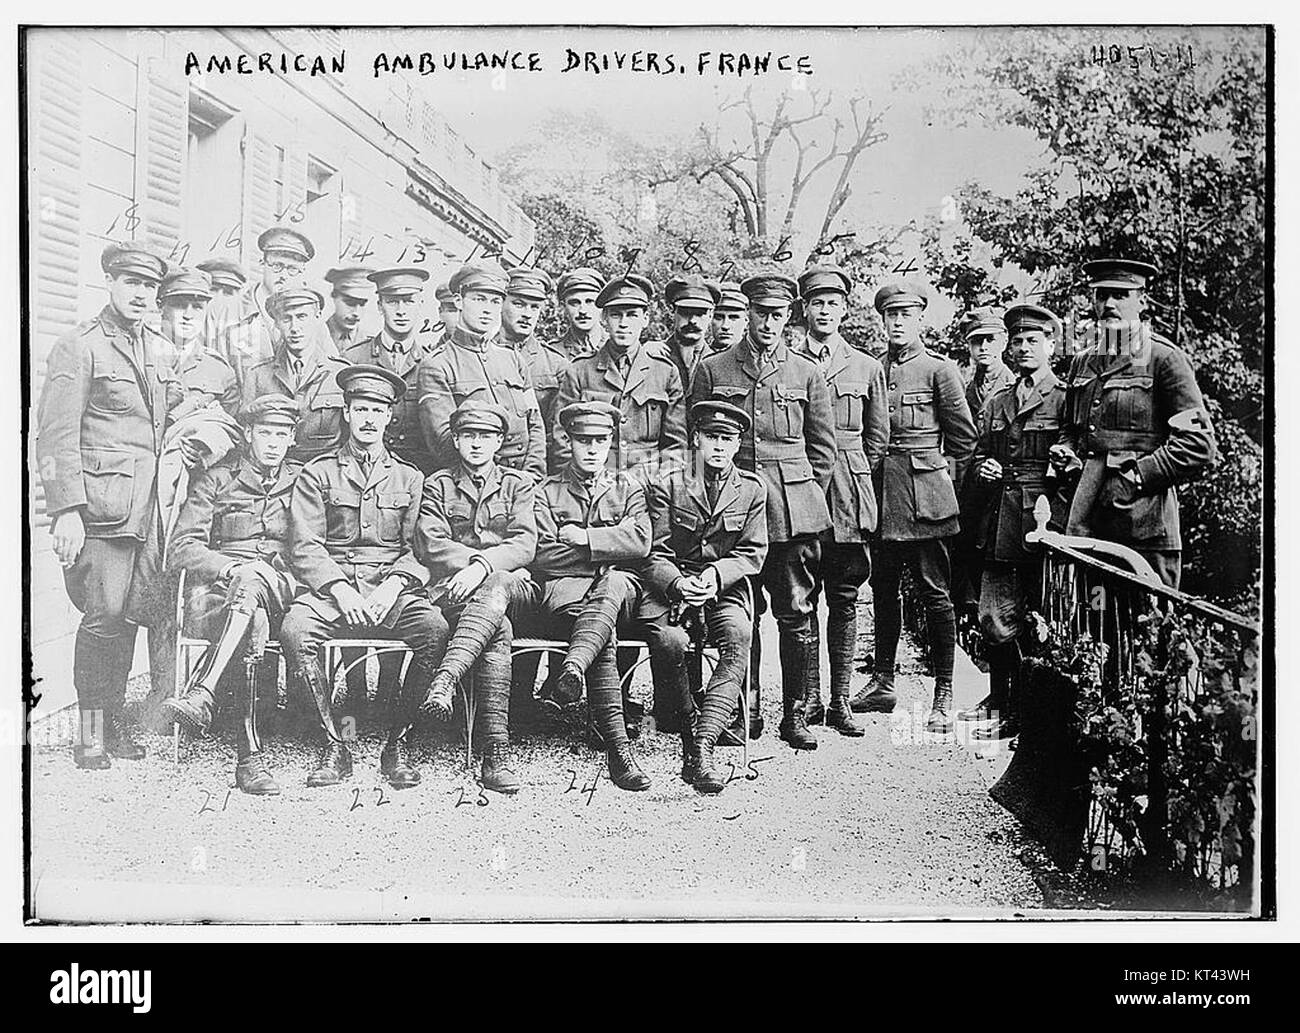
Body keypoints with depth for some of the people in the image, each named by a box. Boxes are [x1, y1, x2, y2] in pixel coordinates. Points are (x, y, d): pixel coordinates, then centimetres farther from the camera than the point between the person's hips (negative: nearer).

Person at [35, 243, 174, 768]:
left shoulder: (160, 350, 18)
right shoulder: (79, 346, -2)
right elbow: (57, 435, -7)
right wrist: (66, 510, -15)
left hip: (146, 507, 6)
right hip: (100, 504, -6)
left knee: (130, 615, 5)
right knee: (104, 616, -8)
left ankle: (115, 715, 17)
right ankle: (91, 730, 4)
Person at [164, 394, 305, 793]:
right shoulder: (217, 480, 14)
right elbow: (180, 550, 6)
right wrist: (230, 567, -13)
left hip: (283, 594, 0)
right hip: (213, 595, 0)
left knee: (251, 584, -40)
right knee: (254, 620, -39)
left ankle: (201, 695, -51)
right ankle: (250, 755, -50)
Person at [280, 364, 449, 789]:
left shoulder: (409, 478, 17)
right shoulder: (316, 474, 13)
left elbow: (419, 548, 8)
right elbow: (304, 547, 3)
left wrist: (393, 586, -12)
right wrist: (340, 590, -13)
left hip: (393, 588, 0)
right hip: (331, 586, 0)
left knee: (435, 628, -31)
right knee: (294, 629, -32)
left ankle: (397, 745, -17)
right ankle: (334, 746, -19)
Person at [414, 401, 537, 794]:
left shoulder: (518, 484, 18)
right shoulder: (438, 485, 17)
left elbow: (525, 545, 2)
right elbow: (430, 545, 2)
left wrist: (483, 566, -16)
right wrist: (483, 557, -9)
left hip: (506, 584, 1)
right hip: (451, 589, -1)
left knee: (494, 589, -39)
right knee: (498, 633, -35)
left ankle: (445, 678, -51)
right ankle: (496, 754, -45)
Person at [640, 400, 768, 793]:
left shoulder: (752, 488, 11)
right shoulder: (666, 488, 6)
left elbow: (753, 553, 7)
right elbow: (655, 556, 1)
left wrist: (715, 575, -13)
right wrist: (677, 583, -21)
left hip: (727, 590, 1)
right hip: (671, 588, -1)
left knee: (738, 638, -32)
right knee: (670, 640, -34)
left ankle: (701, 748, -35)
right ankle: (691, 741, -14)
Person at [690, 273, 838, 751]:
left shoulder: (807, 373, 10)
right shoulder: (712, 369, 8)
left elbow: (823, 447, 13)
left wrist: (803, 496, 6)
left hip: (794, 510, 0)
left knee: (797, 614, -1)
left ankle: (795, 713, 10)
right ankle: (745, 712, 15)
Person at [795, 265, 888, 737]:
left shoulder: (866, 367, 10)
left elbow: (878, 437, 14)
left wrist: (854, 480, 8)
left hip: (848, 501, 1)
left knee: (844, 599, 4)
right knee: (802, 599, 2)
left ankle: (840, 700, 11)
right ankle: (808, 697, 10)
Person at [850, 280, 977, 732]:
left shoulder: (939, 370, -2)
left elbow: (964, 435, 2)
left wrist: (944, 476, 6)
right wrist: (872, 480, 12)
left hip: (924, 496, -5)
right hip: (880, 495, 5)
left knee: (934, 592, -1)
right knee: (883, 589, 11)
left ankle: (944, 693, 6)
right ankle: (882, 682, 22)